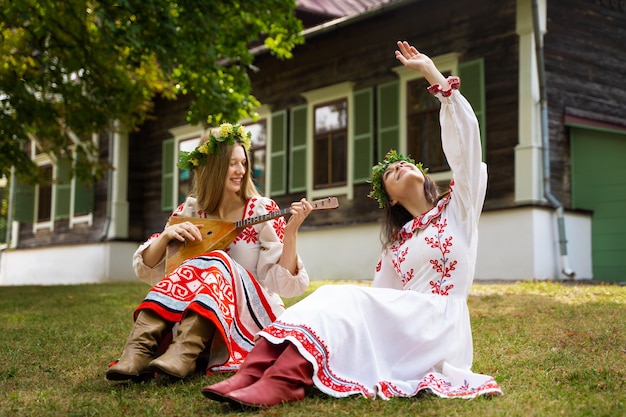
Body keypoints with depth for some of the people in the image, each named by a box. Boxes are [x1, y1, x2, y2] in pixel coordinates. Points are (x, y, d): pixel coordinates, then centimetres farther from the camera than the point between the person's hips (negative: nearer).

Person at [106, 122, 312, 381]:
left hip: (252, 315, -2)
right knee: (191, 271, -28)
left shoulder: (262, 211, -3)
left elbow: (283, 282, -10)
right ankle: (139, 350, -43)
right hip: (194, 314, 2)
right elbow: (146, 269, 6)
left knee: (215, 262, -30)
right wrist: (167, 235, -12)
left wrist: (291, 232, -25)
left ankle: (183, 354, -49)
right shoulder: (190, 211, 5)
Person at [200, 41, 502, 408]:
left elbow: (465, 132, -1)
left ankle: (284, 381, -42)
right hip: (407, 327, 5)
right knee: (332, 299, -20)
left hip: (442, 329, -4)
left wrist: (431, 71, -3)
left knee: (346, 301, -25)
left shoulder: (458, 206, 9)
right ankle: (256, 371, -38)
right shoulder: (397, 244, 21)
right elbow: (382, 301, 12)